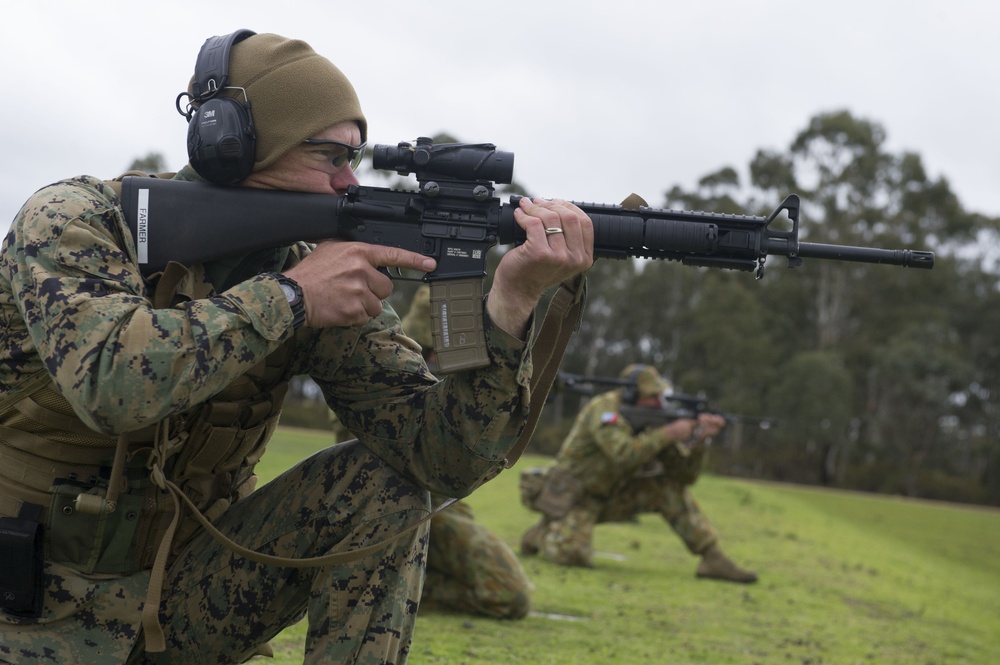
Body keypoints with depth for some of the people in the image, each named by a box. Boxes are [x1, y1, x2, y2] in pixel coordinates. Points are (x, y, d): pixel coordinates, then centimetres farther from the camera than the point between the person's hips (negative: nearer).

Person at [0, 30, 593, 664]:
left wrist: (514, 299, -26)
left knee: (380, 485, -13)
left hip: (189, 584, 4)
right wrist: (288, 295, -27)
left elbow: (445, 458, -13)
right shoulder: (75, 219, -14)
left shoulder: (327, 283, -5)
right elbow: (108, 382, -35)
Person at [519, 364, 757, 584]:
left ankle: (712, 558, -5)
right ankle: (543, 533, 5)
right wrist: (668, 433, -33)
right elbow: (624, 454, -38)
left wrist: (698, 439, -21)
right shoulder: (605, 408, -22)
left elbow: (684, 474, -4)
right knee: (573, 554, -30)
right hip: (572, 498, -7)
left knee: (671, 489, -7)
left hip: (610, 497, 7)